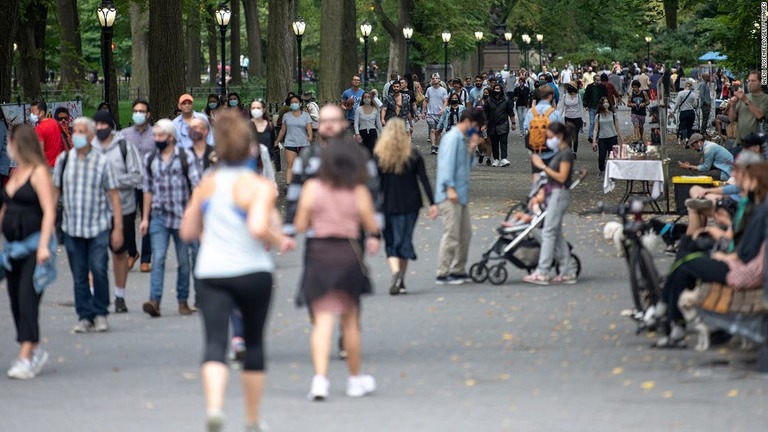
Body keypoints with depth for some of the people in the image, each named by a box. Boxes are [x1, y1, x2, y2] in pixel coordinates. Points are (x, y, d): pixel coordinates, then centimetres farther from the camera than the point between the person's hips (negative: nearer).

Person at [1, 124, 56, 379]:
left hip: (33, 245, -8)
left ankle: (26, 358, -18)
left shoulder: (39, 172, -9)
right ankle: (36, 351, 18)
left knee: (27, 298, -14)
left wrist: (43, 245, -23)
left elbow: (49, 210, -15)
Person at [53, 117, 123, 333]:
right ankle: (85, 317, 13)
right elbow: (56, 191, 11)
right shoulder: (63, 159, 4)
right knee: (79, 275, 4)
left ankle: (100, 313, 4)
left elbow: (114, 195, -1)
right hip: (72, 227, 3)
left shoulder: (102, 161, -3)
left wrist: (118, 228, -5)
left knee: (98, 269, -12)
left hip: (98, 226, -2)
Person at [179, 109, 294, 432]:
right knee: (254, 342, 16)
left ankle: (214, 405, -36)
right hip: (252, 272, -2)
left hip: (211, 273, 2)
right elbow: (258, 227, -24)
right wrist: (280, 242, -4)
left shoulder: (206, 185, 6)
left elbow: (187, 232, 12)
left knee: (215, 342, -8)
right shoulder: (259, 186, -8)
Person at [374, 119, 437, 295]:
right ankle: (401, 281, 9)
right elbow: (424, 179, -4)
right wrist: (432, 203, -2)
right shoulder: (413, 154, -3)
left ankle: (395, 272, -18)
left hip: (388, 206, -1)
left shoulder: (378, 156, -6)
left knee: (391, 242, 7)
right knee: (404, 241, 9)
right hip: (410, 204, 1)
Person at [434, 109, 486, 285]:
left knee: (465, 233, 13)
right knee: (451, 234, -9)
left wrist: (472, 148, 10)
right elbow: (447, 163, -18)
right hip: (450, 196, -10)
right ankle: (443, 274, -5)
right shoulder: (453, 138, -11)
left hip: (461, 194, 10)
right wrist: (450, 188, -22)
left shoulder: (464, 139, 17)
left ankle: (458, 270, 21)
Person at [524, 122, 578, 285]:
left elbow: (561, 177, -18)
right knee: (557, 234, 10)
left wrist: (543, 166, -16)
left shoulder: (566, 153, -11)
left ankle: (542, 273, -12)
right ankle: (567, 271, 12)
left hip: (560, 194, -10)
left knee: (548, 233, -11)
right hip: (553, 194, 10)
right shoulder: (559, 152, 17)